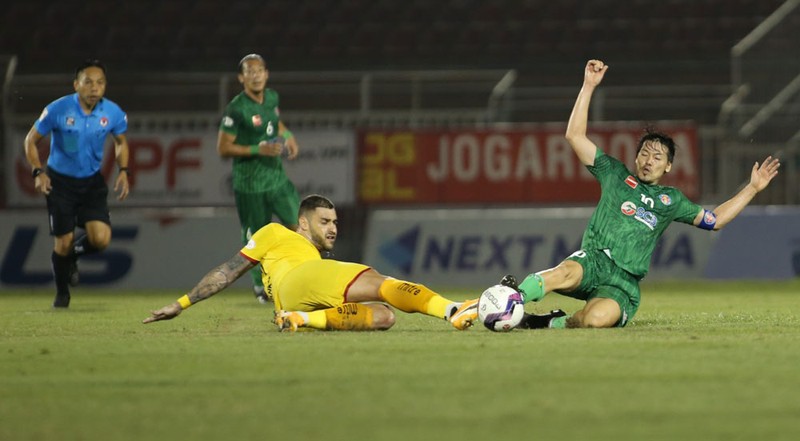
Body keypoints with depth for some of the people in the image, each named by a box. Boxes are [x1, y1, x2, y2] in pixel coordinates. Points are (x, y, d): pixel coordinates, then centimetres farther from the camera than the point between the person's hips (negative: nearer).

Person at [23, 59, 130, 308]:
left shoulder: (112, 113, -10)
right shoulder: (58, 110, -18)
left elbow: (121, 142, 11)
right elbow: (31, 140, -6)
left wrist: (123, 171, -4)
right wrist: (38, 172, -18)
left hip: (92, 182, 2)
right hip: (60, 182, -2)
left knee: (101, 239, -15)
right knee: (64, 242, -4)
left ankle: (73, 255, 22)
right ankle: (61, 293, 24)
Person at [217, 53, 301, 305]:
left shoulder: (271, 97, 3)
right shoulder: (236, 109, -17)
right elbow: (223, 148, -16)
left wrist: (287, 136, 4)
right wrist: (259, 149, -23)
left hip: (276, 177, 5)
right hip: (250, 184, -5)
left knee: (298, 225, -5)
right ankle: (260, 286, 24)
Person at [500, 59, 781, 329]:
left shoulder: (671, 200, 24)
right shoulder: (615, 174, 20)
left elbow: (713, 220, 29)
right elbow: (575, 135, 14)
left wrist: (753, 188, 25)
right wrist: (589, 87, 8)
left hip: (624, 283, 1)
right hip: (593, 260, -1)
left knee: (598, 318, -37)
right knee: (565, 274, -42)